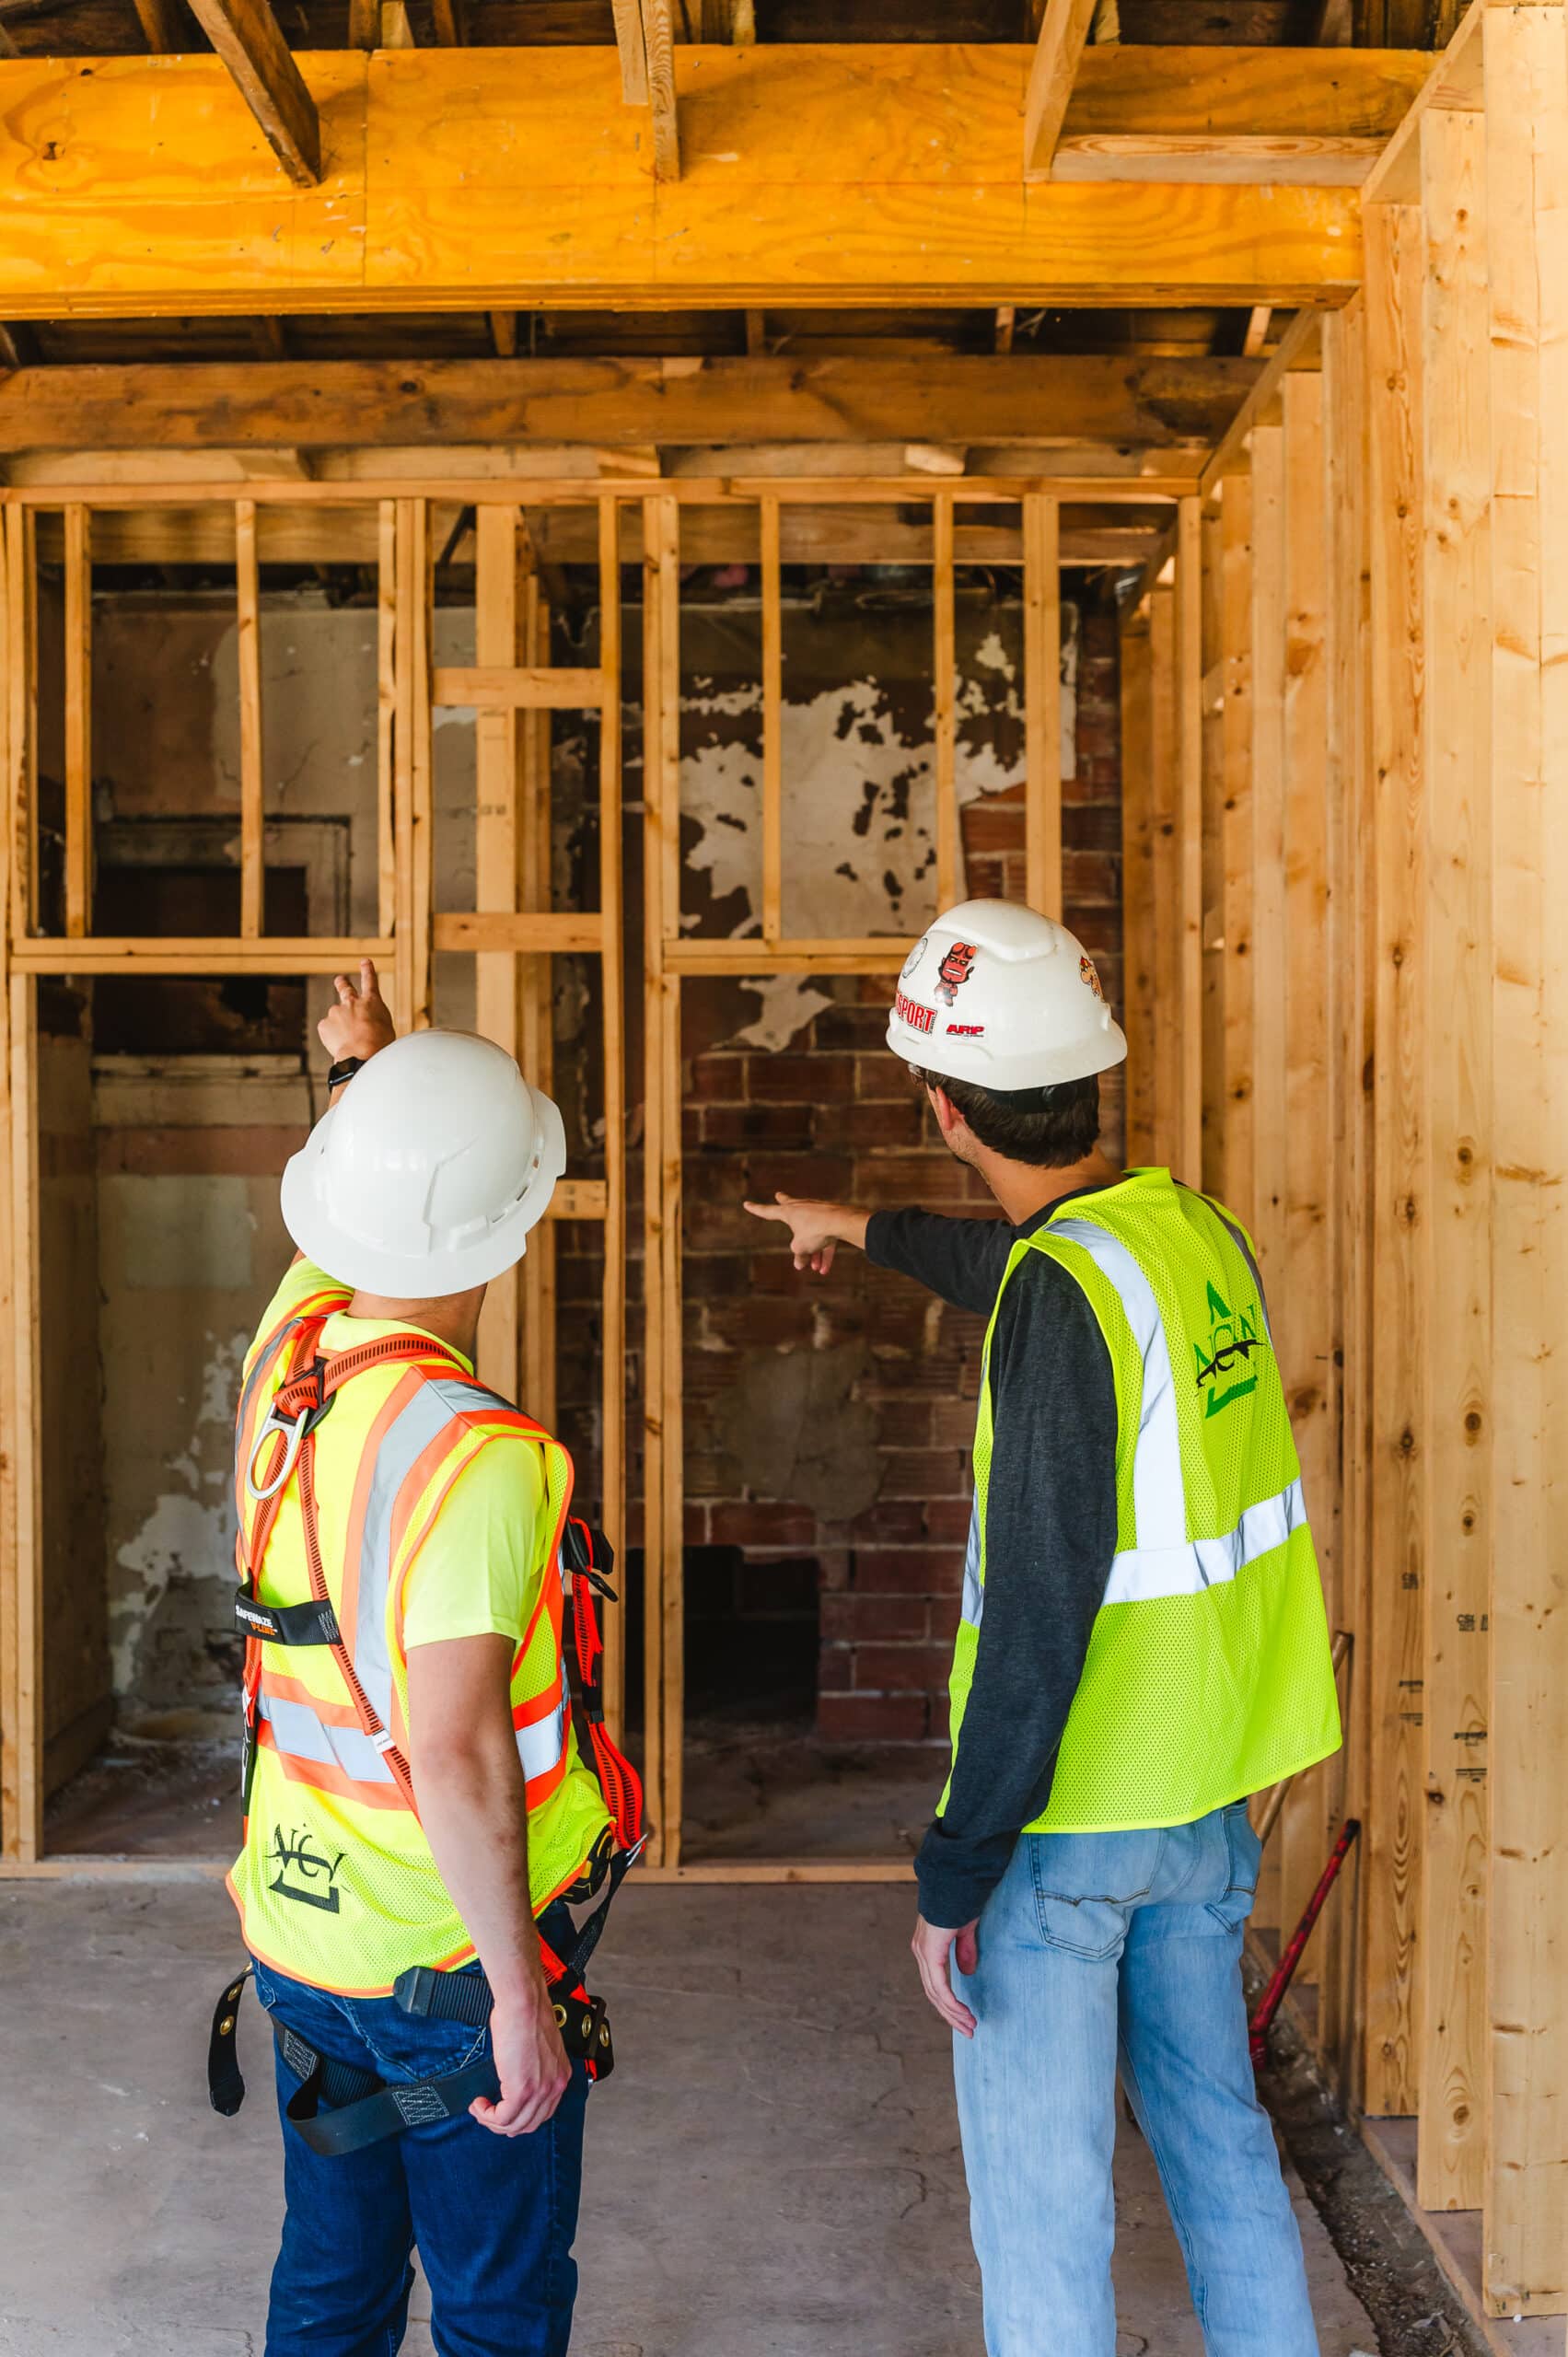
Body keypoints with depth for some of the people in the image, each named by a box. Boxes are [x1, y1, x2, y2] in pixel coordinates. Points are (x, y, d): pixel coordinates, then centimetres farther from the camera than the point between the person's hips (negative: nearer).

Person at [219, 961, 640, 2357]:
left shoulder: (288, 1355, -3)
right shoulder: (475, 1456, -26)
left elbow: (343, 1231, 21)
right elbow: (456, 1752, -30)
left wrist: (359, 1075, 37)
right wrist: (523, 1991, -21)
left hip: (297, 1941, 7)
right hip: (449, 1965, -7)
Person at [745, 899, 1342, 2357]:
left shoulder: (1065, 1293, -22)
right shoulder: (1198, 1232, 2)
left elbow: (1038, 1619, -24)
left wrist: (953, 1876, -16)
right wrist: (862, 1231, 42)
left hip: (1065, 1816, -8)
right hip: (1211, 1793, 8)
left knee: (1039, 2200, 6)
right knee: (1219, 2142, 21)